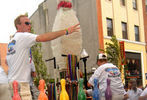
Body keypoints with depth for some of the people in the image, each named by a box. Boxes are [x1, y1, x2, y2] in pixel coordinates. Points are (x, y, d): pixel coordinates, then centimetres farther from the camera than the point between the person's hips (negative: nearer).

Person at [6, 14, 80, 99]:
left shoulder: (11, 42, 17)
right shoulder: (23, 36, -10)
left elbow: (7, 62, 24)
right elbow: (43, 38, -24)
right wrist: (66, 31, -25)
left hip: (12, 81, 10)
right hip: (20, 82, -9)